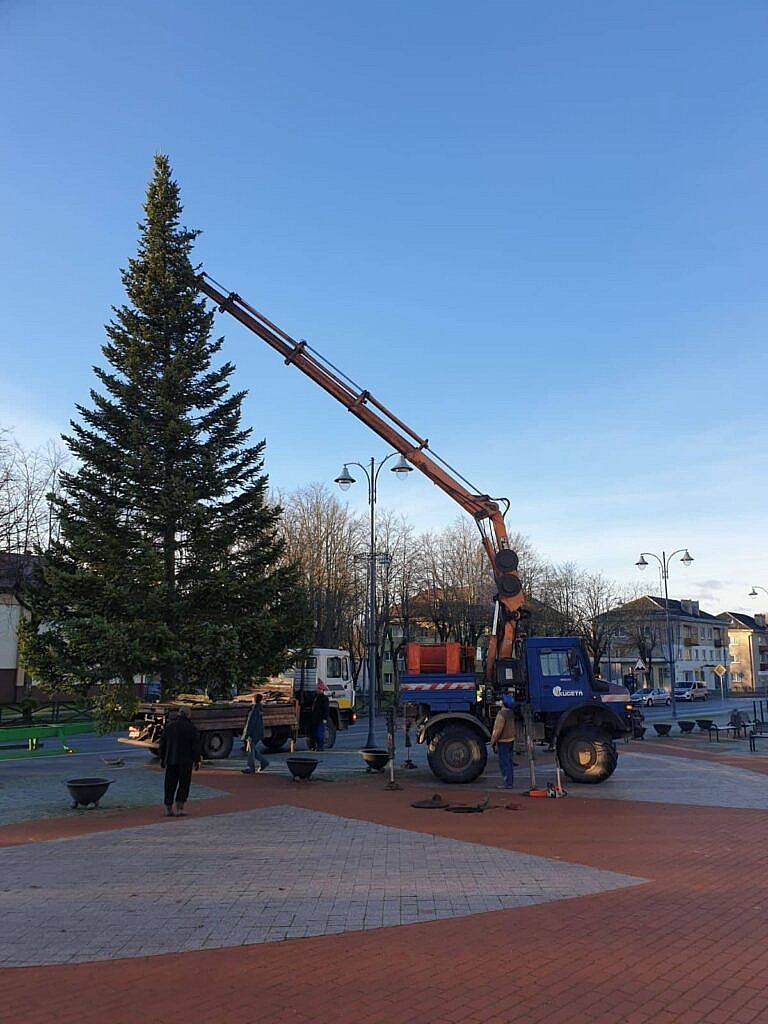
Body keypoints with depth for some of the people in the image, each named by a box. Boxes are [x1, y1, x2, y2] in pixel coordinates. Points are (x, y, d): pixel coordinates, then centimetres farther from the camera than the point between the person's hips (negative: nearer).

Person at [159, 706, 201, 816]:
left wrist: (162, 758, 17)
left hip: (171, 760, 4)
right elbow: (196, 745, -7)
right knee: (184, 784, 3)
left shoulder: (169, 726, 6)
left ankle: (169, 809, 12)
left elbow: (162, 744, 10)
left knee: (170, 784, 11)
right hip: (185, 761, -4)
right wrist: (197, 760, 0)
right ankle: (179, 809, -4)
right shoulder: (191, 728, -6)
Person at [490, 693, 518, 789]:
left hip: (503, 741, -9)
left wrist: (493, 742, -11)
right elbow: (515, 726, 17)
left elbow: (498, 729, -19)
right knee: (509, 761, 15)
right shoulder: (512, 713, 8)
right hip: (511, 740, 9)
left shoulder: (502, 713, -19)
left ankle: (507, 783, -5)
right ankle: (510, 781, 20)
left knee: (504, 762, -5)